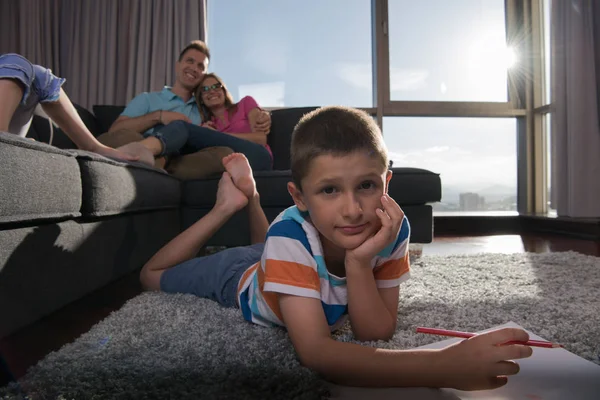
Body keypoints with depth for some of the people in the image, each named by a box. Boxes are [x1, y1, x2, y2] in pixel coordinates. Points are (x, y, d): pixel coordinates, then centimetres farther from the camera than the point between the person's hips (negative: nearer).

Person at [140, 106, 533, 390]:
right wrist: (445, 365, -66)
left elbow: (377, 332, -32)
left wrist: (358, 261, -50)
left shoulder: (394, 230, -36)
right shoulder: (291, 236, -47)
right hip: (241, 278, -3)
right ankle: (231, 204, 22)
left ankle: (249, 201, 47)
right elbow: (316, 352, -55)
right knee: (153, 276, 22)